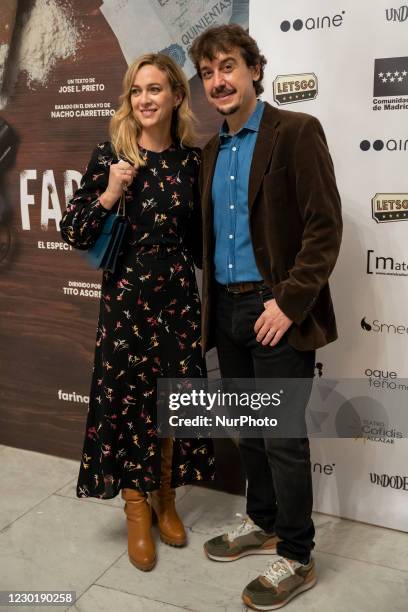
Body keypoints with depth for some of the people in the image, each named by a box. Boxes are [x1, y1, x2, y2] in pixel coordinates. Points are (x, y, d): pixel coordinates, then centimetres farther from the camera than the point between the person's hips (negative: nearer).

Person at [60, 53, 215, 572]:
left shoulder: (192, 160, 2)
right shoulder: (109, 156, -4)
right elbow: (72, 233, -5)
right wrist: (109, 194, -19)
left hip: (178, 297, 2)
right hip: (125, 297, -2)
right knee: (126, 401, 6)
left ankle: (165, 500, 34)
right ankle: (137, 511, 27)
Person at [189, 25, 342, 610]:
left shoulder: (296, 132, -7)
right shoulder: (212, 152, 14)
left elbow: (325, 227, -13)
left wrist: (289, 302, -19)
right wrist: (211, 297, 8)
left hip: (277, 311, -7)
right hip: (227, 309, 7)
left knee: (283, 437, 1)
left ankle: (296, 558, 19)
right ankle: (263, 523, 37)